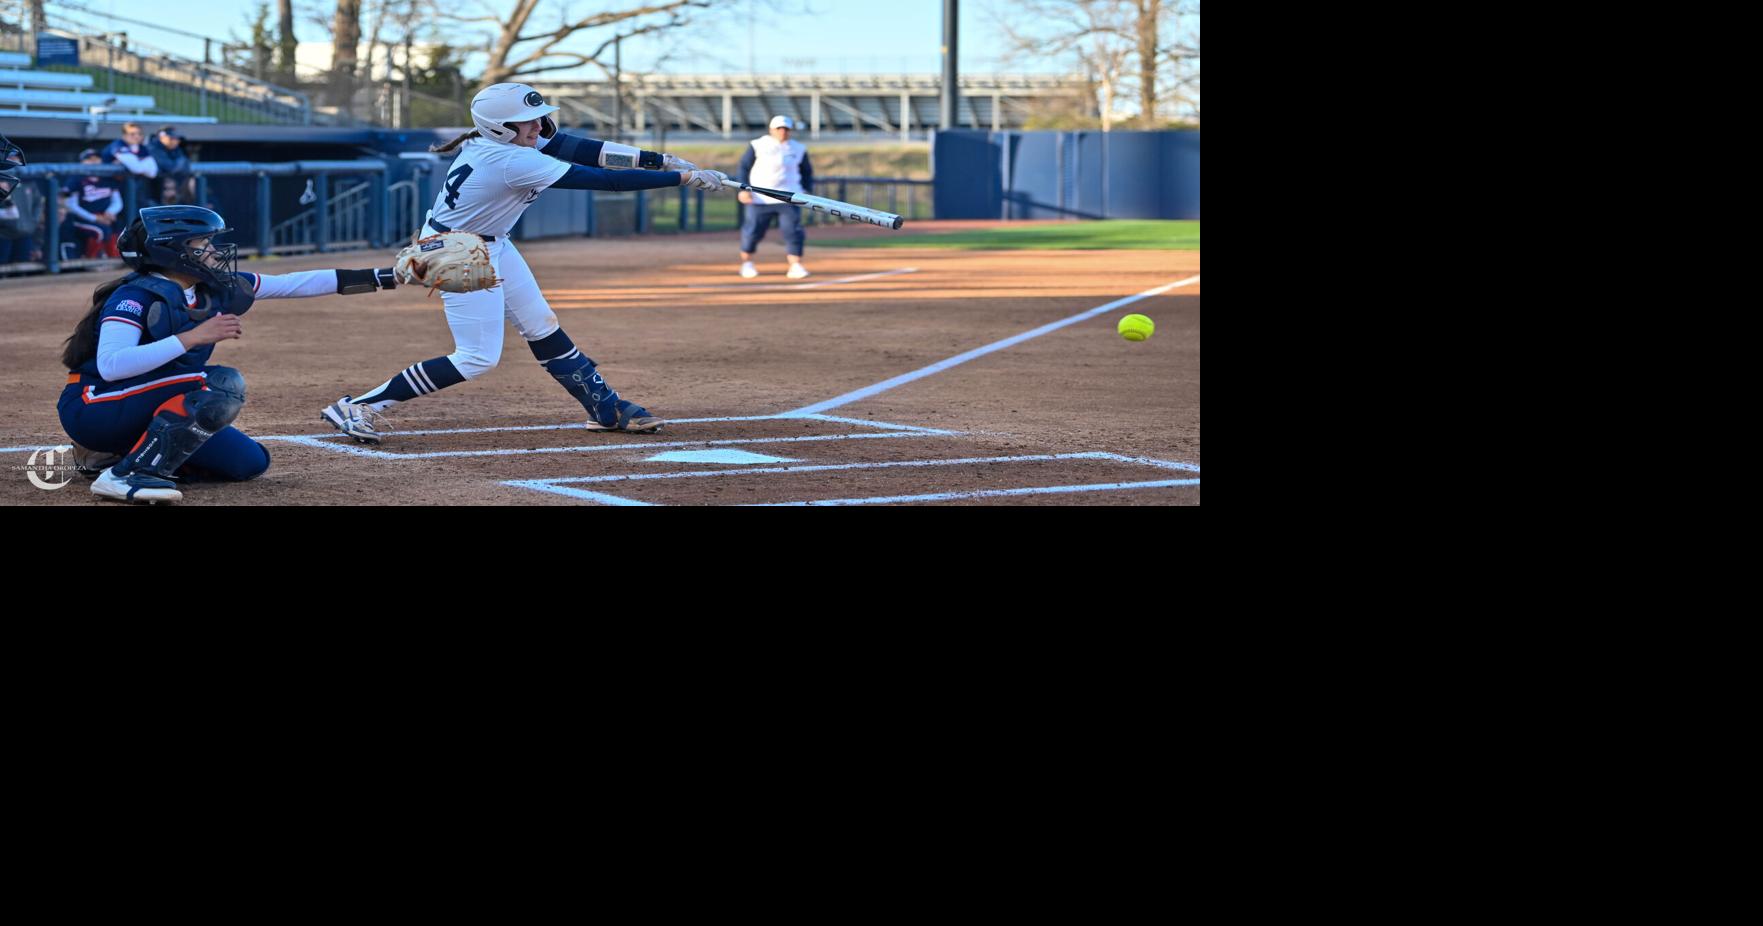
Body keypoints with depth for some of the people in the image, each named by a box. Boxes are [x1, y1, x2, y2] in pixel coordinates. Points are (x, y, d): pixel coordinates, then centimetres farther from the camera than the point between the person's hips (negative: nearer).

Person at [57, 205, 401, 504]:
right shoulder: (137, 296, -20)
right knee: (222, 384, -25)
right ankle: (127, 473, -25)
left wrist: (385, 277, 5)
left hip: (144, 412, 9)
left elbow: (293, 284, 7)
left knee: (249, 462, 4)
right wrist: (193, 337, -35)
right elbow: (110, 366, -34)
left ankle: (111, 454, 11)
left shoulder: (214, 288, 3)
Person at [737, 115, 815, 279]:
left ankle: (795, 266, -6)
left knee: (793, 231, -10)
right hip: (760, 198, -1)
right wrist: (743, 189, -9)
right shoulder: (757, 146, -1)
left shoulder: (798, 149, 7)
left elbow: (806, 171, 17)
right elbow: (744, 167, 1)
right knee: (753, 230, 2)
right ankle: (746, 263, 21)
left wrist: (808, 191, 5)